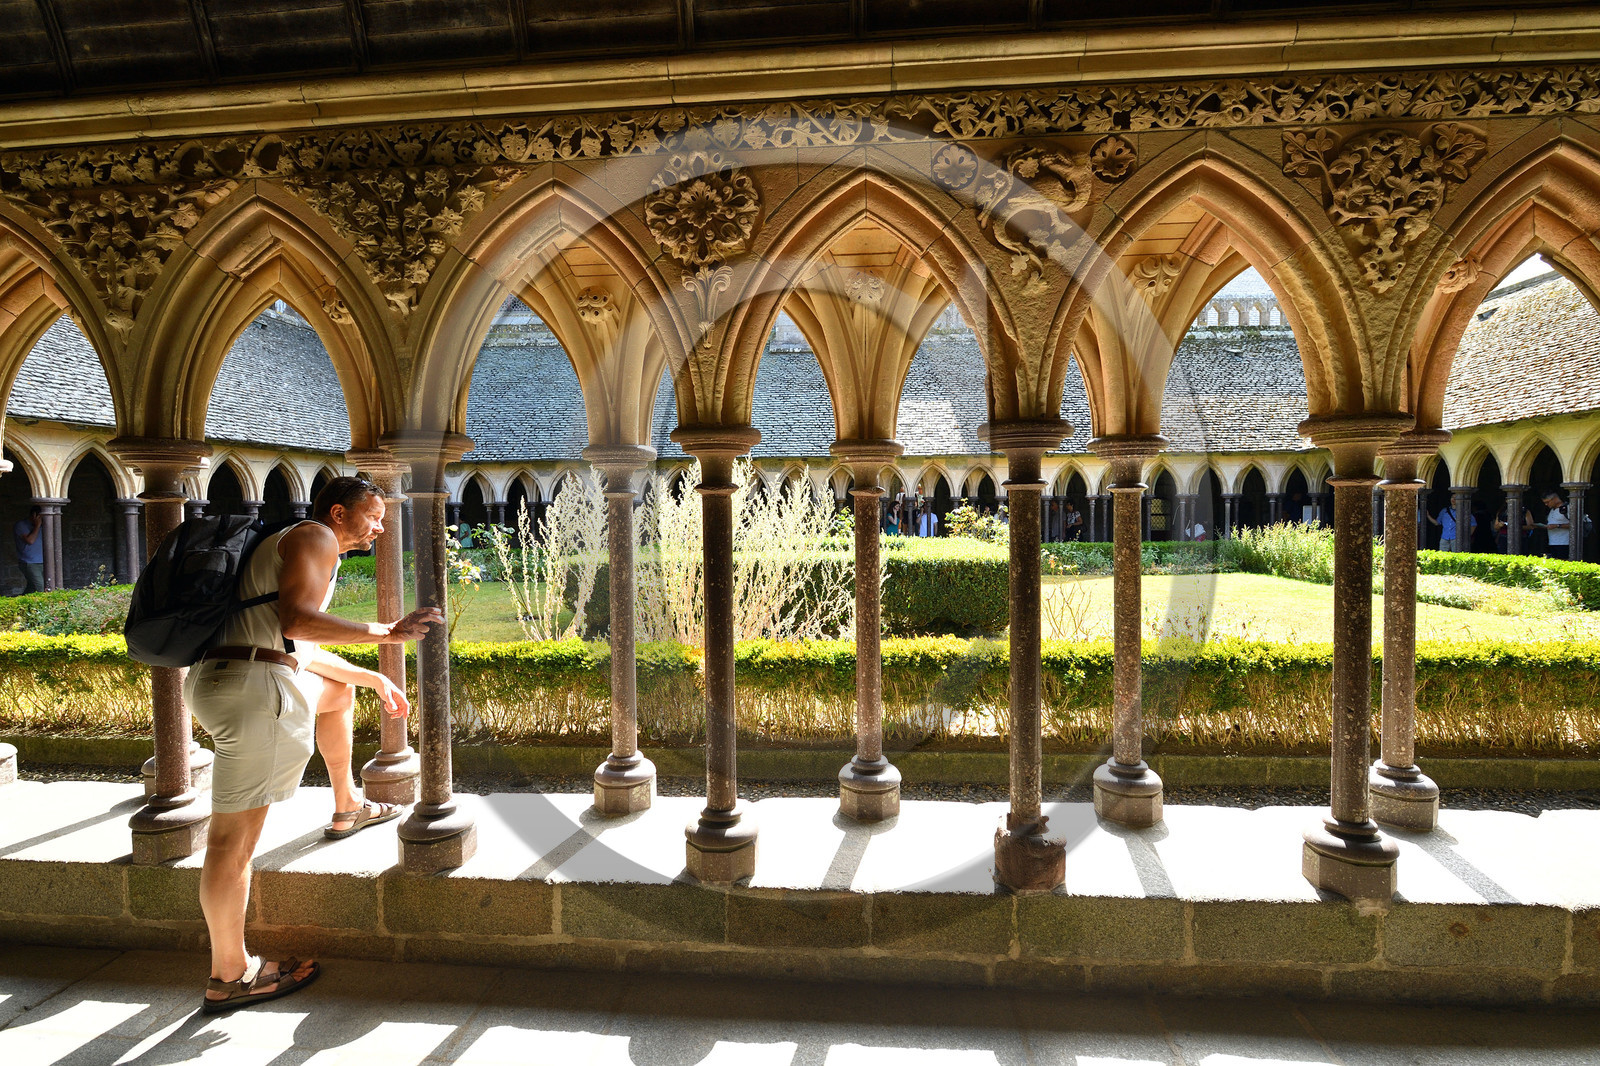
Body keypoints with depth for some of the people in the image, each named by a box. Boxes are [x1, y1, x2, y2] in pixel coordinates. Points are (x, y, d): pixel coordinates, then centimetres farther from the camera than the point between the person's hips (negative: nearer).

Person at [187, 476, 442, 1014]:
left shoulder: (294, 545, 26)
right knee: (235, 837, -3)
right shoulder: (316, 537, -5)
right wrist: (386, 631, -22)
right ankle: (230, 975, 7)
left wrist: (375, 680, 36)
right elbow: (296, 619, -23)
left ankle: (346, 808, 42)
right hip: (254, 687, -10)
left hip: (221, 676, 10)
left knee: (339, 692, 32)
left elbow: (308, 651, 30)